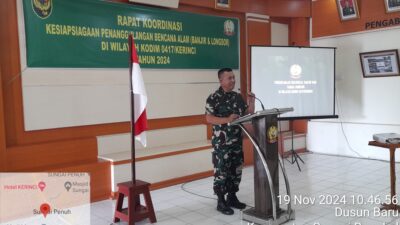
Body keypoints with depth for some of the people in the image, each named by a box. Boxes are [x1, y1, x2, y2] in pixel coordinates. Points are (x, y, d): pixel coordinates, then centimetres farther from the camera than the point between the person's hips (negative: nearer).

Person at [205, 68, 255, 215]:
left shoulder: (238, 97, 11)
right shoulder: (213, 98, -9)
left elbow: (248, 114, 14)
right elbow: (209, 119, -15)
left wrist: (251, 103, -3)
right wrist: (227, 120, -25)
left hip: (237, 140, 7)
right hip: (221, 142, -7)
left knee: (236, 169, 13)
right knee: (221, 171, -2)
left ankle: (232, 197, 26)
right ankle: (221, 202, 10)